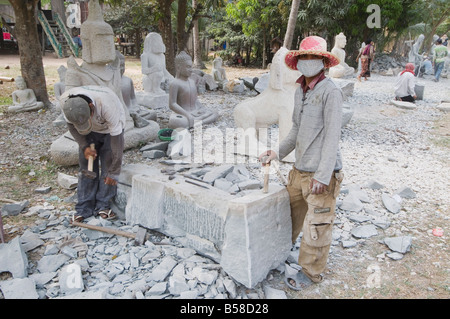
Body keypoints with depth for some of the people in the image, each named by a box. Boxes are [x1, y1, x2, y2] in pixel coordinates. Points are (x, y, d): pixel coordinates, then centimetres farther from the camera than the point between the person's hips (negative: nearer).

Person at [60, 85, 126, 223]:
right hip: (90, 133, 3)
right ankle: (84, 209, 7)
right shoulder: (65, 101, -30)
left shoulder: (107, 105, -43)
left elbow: (116, 139, -35)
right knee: (86, 167, -2)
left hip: (111, 129, -3)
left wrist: (114, 172, -28)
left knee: (108, 166, -11)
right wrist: (84, 146, -18)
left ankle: (103, 206, 4)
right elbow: (71, 124, -6)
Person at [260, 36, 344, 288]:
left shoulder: (330, 92, -13)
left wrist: (322, 175, -21)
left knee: (316, 225, 5)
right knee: (290, 214, 21)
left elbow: (332, 136, -18)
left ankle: (311, 272, 25)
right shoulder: (300, 91, 11)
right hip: (299, 170, 7)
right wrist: (278, 152, 11)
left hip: (320, 174, -7)